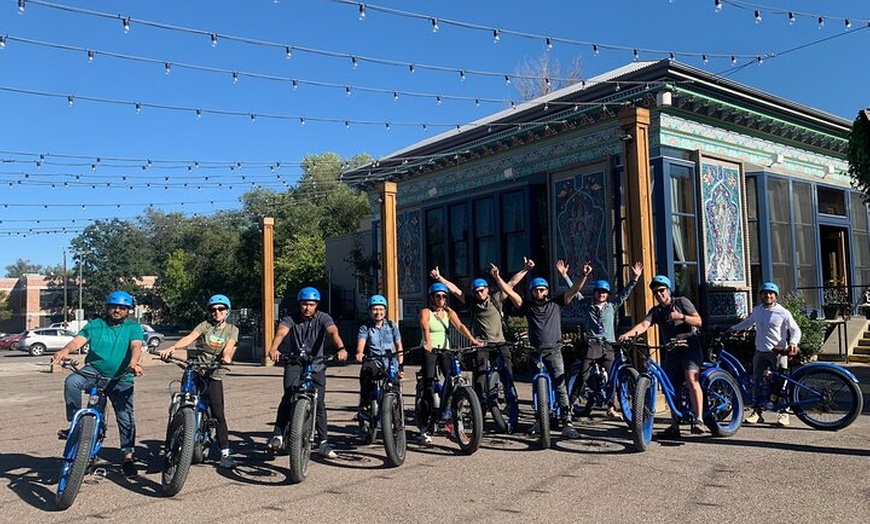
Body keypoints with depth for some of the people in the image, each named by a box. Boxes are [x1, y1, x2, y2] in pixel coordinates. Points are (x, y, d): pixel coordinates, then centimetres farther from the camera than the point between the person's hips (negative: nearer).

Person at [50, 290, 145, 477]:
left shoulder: (133, 328, 4)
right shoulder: (95, 325, 9)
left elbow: (136, 346, -14)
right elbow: (78, 340, -6)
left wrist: (133, 363, -36)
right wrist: (64, 351, -30)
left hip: (121, 378, -1)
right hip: (94, 371, 1)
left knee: (125, 416, -4)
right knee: (72, 382, -30)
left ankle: (128, 456, 8)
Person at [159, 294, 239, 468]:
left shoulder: (232, 329, 9)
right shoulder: (205, 325, 7)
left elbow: (229, 346, -9)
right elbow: (189, 337, -11)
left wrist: (226, 356, -33)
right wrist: (172, 347, -31)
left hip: (214, 375, 0)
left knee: (219, 415, -4)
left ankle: (225, 454, 0)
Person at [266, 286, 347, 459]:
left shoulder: (323, 318, -8)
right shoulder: (291, 319, -9)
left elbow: (333, 332, -27)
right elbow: (281, 333, -28)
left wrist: (341, 349, -48)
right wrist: (274, 348, -51)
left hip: (316, 364, 1)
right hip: (294, 362, -1)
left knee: (319, 404, -1)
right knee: (288, 396, -22)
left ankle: (323, 444, 8)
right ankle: (278, 435, -12)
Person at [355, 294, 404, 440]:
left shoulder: (391, 326, 14)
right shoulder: (365, 328, 9)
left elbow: (399, 347, 10)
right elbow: (361, 343, -9)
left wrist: (400, 366, -2)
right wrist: (359, 353, -33)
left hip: (391, 362, 2)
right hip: (374, 361, -2)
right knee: (366, 371, -34)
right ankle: (363, 407, -25)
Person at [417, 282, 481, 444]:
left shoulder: (449, 312, 6)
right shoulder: (425, 312, -6)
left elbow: (460, 325, -10)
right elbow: (425, 328, -25)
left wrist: (472, 339, -27)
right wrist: (428, 342, -46)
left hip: (445, 349, 4)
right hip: (429, 350, -4)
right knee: (429, 388, -8)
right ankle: (425, 429, -1)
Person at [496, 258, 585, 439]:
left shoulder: (556, 304, 8)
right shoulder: (527, 306, 9)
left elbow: (574, 290, 1)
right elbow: (508, 290, 5)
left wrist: (584, 276, -12)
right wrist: (497, 277, -6)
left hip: (553, 351, -2)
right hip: (535, 351, 2)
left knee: (560, 386, -14)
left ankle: (567, 422, -17)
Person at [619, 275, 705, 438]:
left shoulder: (682, 302, 2)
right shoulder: (655, 311, 11)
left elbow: (698, 321, -3)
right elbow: (643, 325, -7)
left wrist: (681, 316, -21)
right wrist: (627, 334, -26)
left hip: (689, 346, -5)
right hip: (671, 351, 5)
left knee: (691, 378, -26)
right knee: (671, 388, 4)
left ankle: (698, 420, -27)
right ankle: (674, 427, 13)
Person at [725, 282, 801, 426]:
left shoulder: (783, 313, -6)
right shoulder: (757, 310, 8)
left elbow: (795, 329, -3)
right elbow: (747, 322, 26)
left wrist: (793, 342, -21)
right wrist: (732, 329, 26)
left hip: (779, 352, -4)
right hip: (760, 352, 4)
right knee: (757, 381, 4)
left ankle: (783, 413, 7)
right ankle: (757, 411, 11)